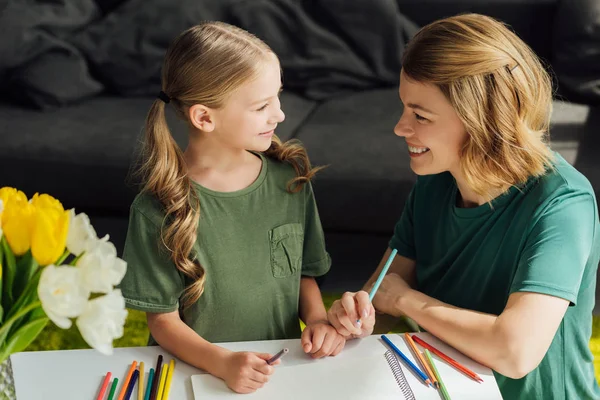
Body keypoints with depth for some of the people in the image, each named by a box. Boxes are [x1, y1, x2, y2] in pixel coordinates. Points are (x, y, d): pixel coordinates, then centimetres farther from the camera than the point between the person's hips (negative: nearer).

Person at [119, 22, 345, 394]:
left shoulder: (290, 179, 0)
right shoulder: (160, 208, -12)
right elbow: (163, 318, -7)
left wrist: (317, 319, -6)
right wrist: (222, 363, -22)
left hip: (281, 367, 3)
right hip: (196, 372, -3)